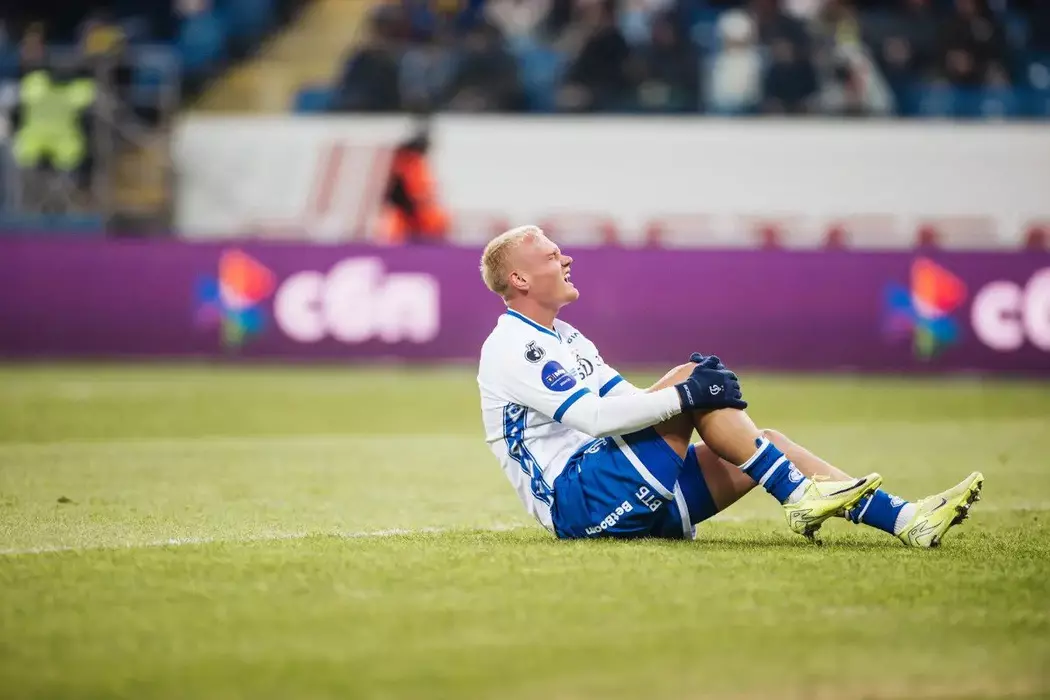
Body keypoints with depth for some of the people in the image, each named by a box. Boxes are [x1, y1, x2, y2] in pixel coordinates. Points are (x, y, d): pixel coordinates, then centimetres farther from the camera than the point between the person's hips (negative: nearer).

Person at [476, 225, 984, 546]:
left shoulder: (565, 338, 24)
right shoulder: (510, 347, -9)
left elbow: (621, 405, 17)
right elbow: (592, 415, -22)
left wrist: (703, 387, -2)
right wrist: (685, 394, -23)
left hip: (636, 500, 9)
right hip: (576, 498, -9)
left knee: (766, 445, -2)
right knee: (690, 379, -20)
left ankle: (907, 521, -11)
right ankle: (801, 498, -22)